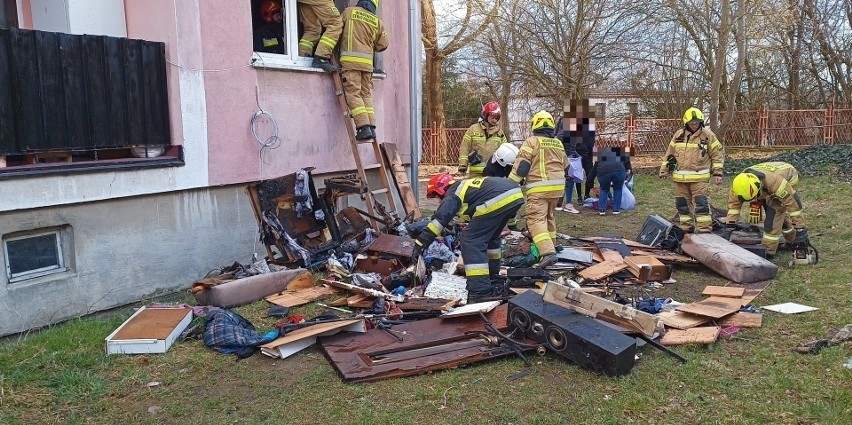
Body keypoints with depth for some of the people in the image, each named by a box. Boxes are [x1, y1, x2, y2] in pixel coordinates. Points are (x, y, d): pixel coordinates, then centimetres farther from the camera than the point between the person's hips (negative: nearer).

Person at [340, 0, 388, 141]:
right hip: (367, 62, 4)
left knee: (353, 93, -5)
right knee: (366, 94, 12)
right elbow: (382, 45, 12)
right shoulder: (377, 21, 11)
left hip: (350, 60, -4)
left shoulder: (349, 11, 5)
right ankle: (371, 128, 5)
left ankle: (364, 128, -15)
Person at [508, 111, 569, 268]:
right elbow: (565, 165, 26)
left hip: (539, 187, -7)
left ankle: (547, 251, -27)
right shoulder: (558, 144, 15)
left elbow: (521, 165, -12)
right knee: (549, 216, 24)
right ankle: (550, 244, 34)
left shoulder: (532, 141, -6)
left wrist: (511, 183, -8)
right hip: (557, 186, 7)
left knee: (536, 219, -11)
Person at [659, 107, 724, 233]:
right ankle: (686, 227, 23)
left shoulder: (707, 135, -2)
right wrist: (664, 169, 15)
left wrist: (717, 173, -2)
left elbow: (717, 154, 1)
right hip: (680, 177, 4)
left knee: (701, 203, -9)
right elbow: (670, 154, 16)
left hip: (699, 177, -4)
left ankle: (704, 229, -6)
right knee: (682, 203, 11)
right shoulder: (678, 135, 8)